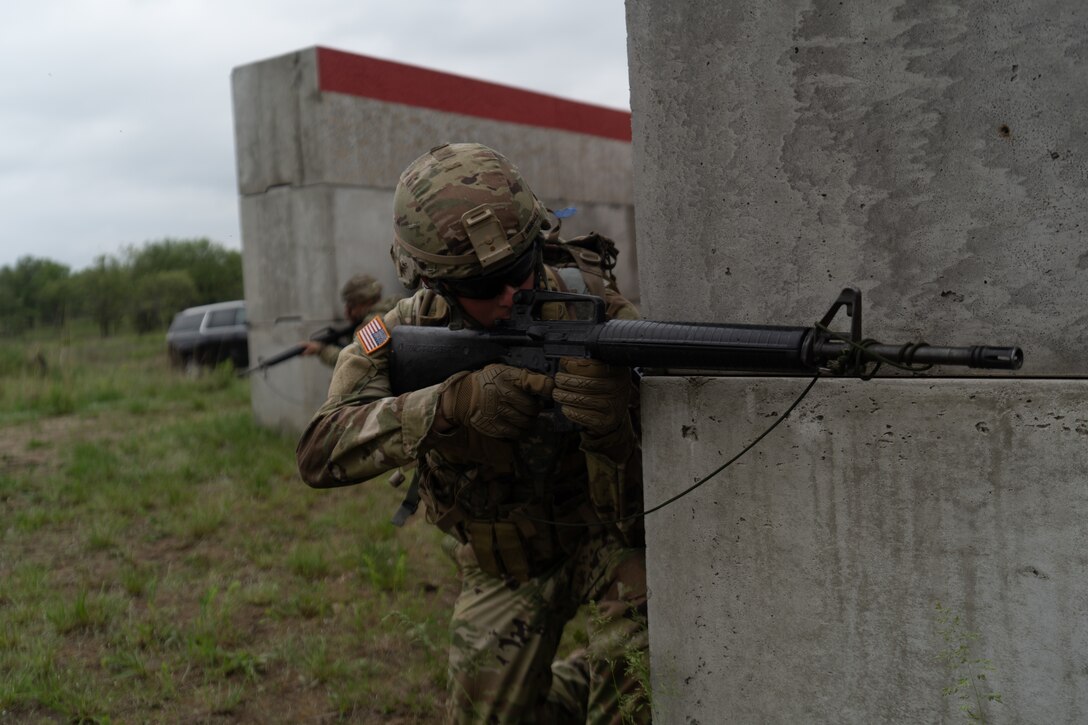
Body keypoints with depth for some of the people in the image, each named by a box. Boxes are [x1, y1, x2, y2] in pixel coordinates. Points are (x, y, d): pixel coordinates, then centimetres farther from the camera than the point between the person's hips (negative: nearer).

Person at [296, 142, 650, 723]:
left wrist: (610, 423, -51)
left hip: (605, 535, -2)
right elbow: (319, 454, -32)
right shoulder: (405, 336, -18)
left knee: (634, 671, -25)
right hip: (504, 563, 3)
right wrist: (452, 402, -48)